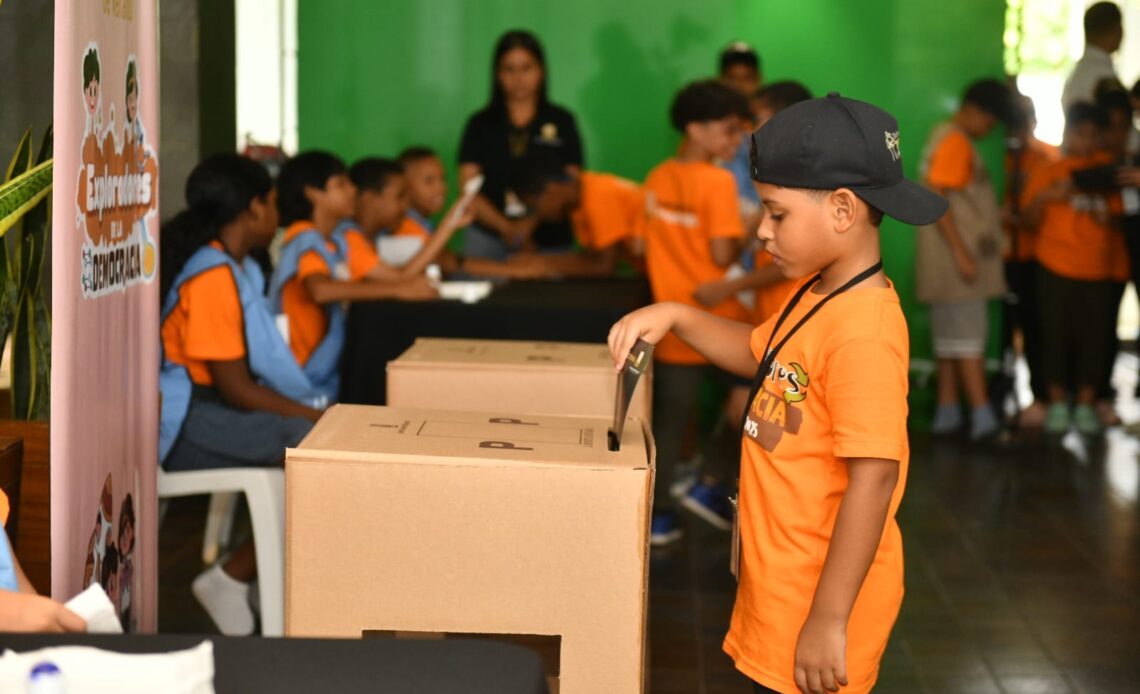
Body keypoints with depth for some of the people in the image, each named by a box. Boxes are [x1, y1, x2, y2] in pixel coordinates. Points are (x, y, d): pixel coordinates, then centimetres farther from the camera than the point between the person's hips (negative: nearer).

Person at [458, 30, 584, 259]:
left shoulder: (562, 122, 8)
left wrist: (531, 223, -14)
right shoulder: (480, 125, 10)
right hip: (488, 239, 0)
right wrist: (506, 227, -14)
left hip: (550, 241, 0)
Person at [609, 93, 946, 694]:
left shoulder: (864, 333, -25)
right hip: (782, 579, 9)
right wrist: (676, 318, 9)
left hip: (821, 594, -9)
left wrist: (828, 620, -26)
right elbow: (760, 352, 26)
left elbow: (873, 479, -27)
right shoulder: (819, 296, 6)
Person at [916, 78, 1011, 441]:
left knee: (950, 336, 12)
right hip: (956, 255, -10)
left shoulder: (947, 137, 17)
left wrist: (996, 214, 13)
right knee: (968, 337, -11)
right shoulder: (954, 142, -14)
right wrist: (961, 252, -23)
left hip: (960, 257, 10)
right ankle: (982, 415, -12)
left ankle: (947, 412, 16)